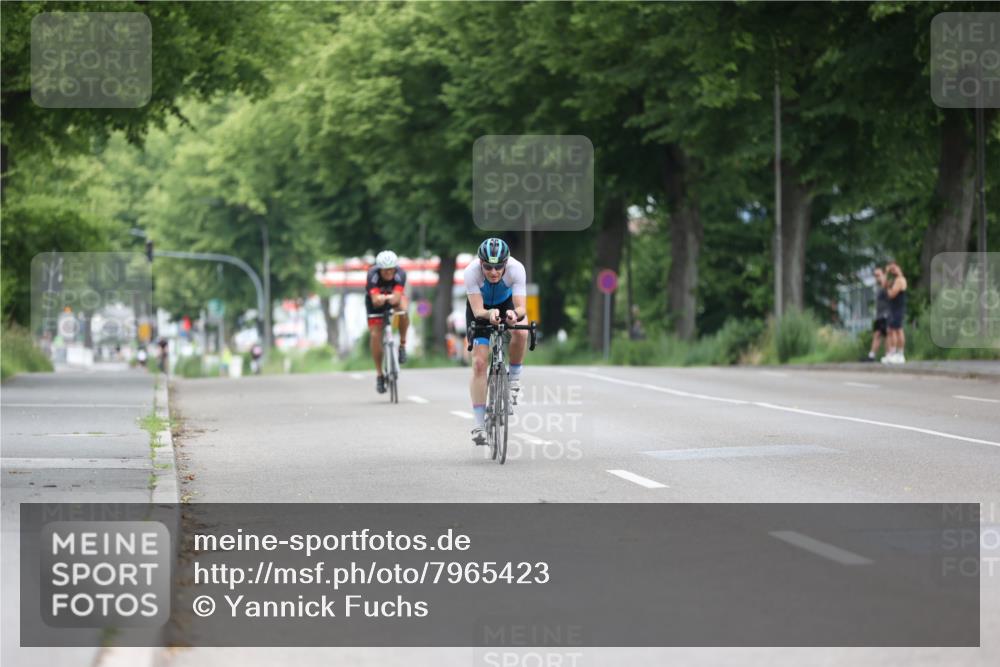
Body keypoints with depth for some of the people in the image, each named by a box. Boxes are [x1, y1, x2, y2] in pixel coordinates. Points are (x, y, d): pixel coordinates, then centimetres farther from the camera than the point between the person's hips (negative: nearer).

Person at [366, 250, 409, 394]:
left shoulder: (400, 274, -30)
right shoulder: (373, 275, -33)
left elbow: (397, 296, -44)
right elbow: (375, 300, -44)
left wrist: (388, 298, -63)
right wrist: (382, 298, -65)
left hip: (395, 297, 0)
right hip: (376, 304, 0)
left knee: (403, 310, -34)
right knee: (375, 335, -11)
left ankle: (402, 344, -12)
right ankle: (379, 375, 2)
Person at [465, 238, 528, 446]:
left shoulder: (516, 269, -34)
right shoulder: (472, 271, -35)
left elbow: (521, 307, -38)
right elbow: (478, 311, -37)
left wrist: (515, 314, -60)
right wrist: (489, 314, -59)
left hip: (507, 303, 1)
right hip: (481, 308, -1)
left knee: (521, 332, -32)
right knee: (479, 363, -12)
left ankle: (514, 380, -6)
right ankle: (480, 425, -8)